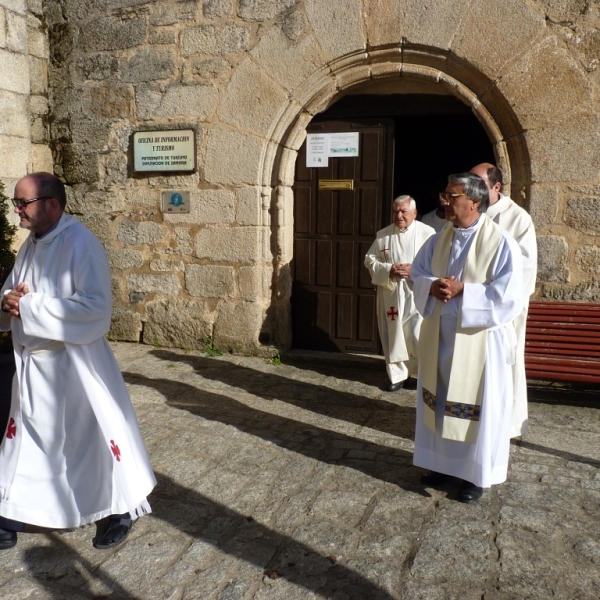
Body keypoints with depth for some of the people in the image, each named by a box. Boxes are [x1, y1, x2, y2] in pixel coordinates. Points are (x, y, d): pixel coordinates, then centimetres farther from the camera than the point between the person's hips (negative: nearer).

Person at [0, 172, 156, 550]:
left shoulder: (81, 244, -18)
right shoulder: (30, 245, 8)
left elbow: (96, 307, -25)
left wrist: (31, 305, -22)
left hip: (75, 365, -8)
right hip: (32, 363, 8)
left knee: (97, 436, 6)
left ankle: (121, 511, 25)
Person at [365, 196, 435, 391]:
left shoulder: (427, 233, -4)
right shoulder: (383, 235, 5)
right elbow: (370, 260, 6)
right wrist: (388, 270, -10)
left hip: (418, 294, -3)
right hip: (391, 294, 3)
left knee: (419, 336, -5)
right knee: (393, 335, 9)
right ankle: (397, 375, 23)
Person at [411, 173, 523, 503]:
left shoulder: (501, 242, -14)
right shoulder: (439, 239, 5)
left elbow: (508, 294, -18)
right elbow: (417, 272, 11)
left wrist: (462, 289, -24)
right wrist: (433, 287, -11)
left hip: (478, 339, -6)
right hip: (439, 335, 6)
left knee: (477, 406, 6)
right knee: (439, 400, 15)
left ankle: (476, 472, 23)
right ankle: (443, 460, 33)